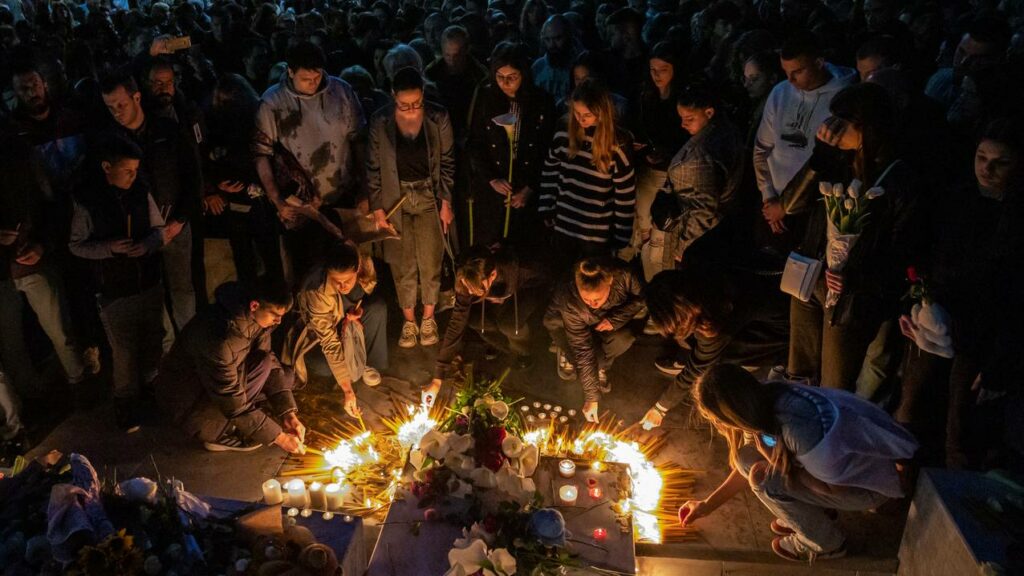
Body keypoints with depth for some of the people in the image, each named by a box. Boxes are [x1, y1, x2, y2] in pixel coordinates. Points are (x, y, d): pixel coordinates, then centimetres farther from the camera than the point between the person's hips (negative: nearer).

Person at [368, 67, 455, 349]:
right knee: (403, 266, 9)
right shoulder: (380, 122, -12)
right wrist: (377, 209, -3)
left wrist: (446, 202, -1)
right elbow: (374, 168, -3)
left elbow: (447, 162, -1)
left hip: (429, 197, 0)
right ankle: (409, 320, 27)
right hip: (396, 199, 0)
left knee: (430, 263, 7)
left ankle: (428, 318, 28)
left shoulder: (438, 117, -12)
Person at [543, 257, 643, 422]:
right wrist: (591, 397, -28)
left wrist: (615, 319, -31)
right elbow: (583, 352, -33)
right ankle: (564, 350, 11)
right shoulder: (571, 305, -41)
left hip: (604, 321, 3)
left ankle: (600, 368, 2)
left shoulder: (623, 276, -38)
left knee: (623, 339, -29)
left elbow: (640, 298, -15)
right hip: (561, 322, -2)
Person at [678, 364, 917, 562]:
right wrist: (707, 505, 6)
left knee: (767, 479, -21)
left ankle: (826, 544, 4)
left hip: (871, 483, -7)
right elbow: (749, 466, 3)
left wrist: (778, 462, -23)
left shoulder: (799, 429, -37)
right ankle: (808, 512, 16)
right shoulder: (764, 400, -13)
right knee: (750, 458, -4)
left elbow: (837, 486, -20)